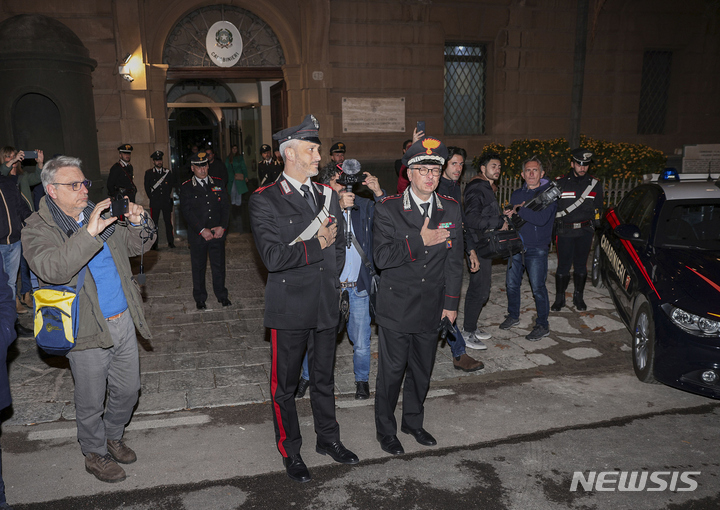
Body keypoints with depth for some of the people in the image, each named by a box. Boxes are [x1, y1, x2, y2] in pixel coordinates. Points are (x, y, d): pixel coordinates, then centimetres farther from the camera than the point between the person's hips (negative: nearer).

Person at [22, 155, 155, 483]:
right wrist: (89, 233, -36)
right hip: (87, 332, -5)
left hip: (123, 321, 5)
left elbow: (137, 246, 13)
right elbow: (51, 269, -28)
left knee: (128, 389, 18)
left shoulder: (99, 215, 7)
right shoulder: (37, 229, -9)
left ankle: (113, 436, 43)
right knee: (91, 402, 11)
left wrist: (139, 224, -8)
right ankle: (95, 453, 35)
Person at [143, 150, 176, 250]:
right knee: (154, 223, 0)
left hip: (167, 201, 1)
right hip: (155, 202, -1)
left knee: (168, 222, 1)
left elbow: (172, 184, 14)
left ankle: (171, 242, 8)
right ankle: (154, 243, 5)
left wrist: (168, 195, 6)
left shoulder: (167, 172, 9)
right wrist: (151, 197, 4)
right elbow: (147, 187, 8)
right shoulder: (148, 173, 5)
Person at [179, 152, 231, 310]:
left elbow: (225, 206, 5)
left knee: (219, 265, 8)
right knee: (198, 267, 8)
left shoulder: (218, 183, 8)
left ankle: (221, 295, 23)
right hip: (197, 235, -2)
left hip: (218, 232, 2)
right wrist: (201, 230, -14)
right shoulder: (186, 187, 0)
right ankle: (200, 298, 21)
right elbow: (186, 211, -7)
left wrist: (222, 226, -7)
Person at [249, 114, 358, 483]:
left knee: (324, 378, 20)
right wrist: (317, 245, -13)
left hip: (326, 306, 5)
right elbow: (273, 257, -21)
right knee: (285, 384, 10)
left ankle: (328, 439, 39)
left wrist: (330, 281, 6)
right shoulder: (264, 200, -11)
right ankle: (290, 452, 30)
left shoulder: (328, 196, 8)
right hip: (290, 310, -5)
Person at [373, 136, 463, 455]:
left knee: (422, 369, 17)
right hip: (396, 307, -3)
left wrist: (451, 303, 3)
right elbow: (381, 257, -18)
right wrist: (420, 241, -22)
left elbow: (454, 261, 5)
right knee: (391, 370, 7)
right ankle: (385, 429, 28)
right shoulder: (388, 210, -10)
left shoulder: (451, 210, 2)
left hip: (432, 307, 4)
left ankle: (413, 421, 39)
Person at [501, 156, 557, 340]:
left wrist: (519, 210, -20)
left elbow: (541, 219, -23)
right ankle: (513, 316, 33)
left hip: (537, 249, -6)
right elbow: (509, 215, 12)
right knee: (511, 284, 12)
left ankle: (543, 325, 13)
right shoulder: (517, 194, 11)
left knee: (538, 287, -2)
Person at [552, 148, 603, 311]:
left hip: (585, 232, 2)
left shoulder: (595, 184, 7)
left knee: (581, 265, 10)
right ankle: (559, 298, 15)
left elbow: (598, 208, 17)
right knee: (563, 266, 1)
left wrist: (592, 226, 11)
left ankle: (578, 297, 25)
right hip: (564, 231, -2)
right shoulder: (560, 183, -1)